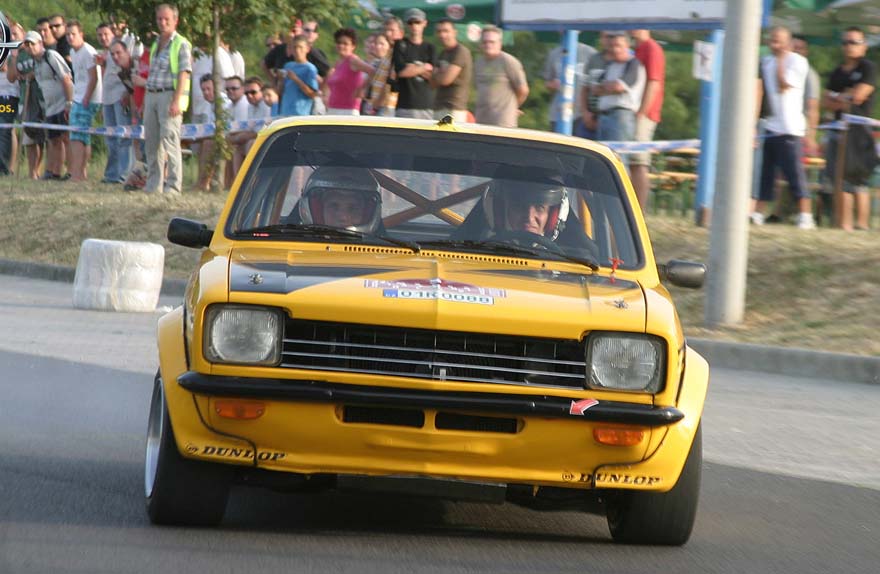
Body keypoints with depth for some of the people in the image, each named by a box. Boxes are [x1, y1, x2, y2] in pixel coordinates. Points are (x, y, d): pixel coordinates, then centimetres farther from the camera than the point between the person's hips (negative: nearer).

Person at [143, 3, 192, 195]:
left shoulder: (181, 44, -4)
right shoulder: (156, 44, 19)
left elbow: (184, 74, -12)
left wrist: (176, 101, -21)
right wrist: (145, 101, 20)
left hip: (169, 95, -8)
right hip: (151, 95, 8)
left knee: (170, 139, -13)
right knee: (151, 141, 8)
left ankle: (173, 185, -12)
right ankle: (153, 184, 14)